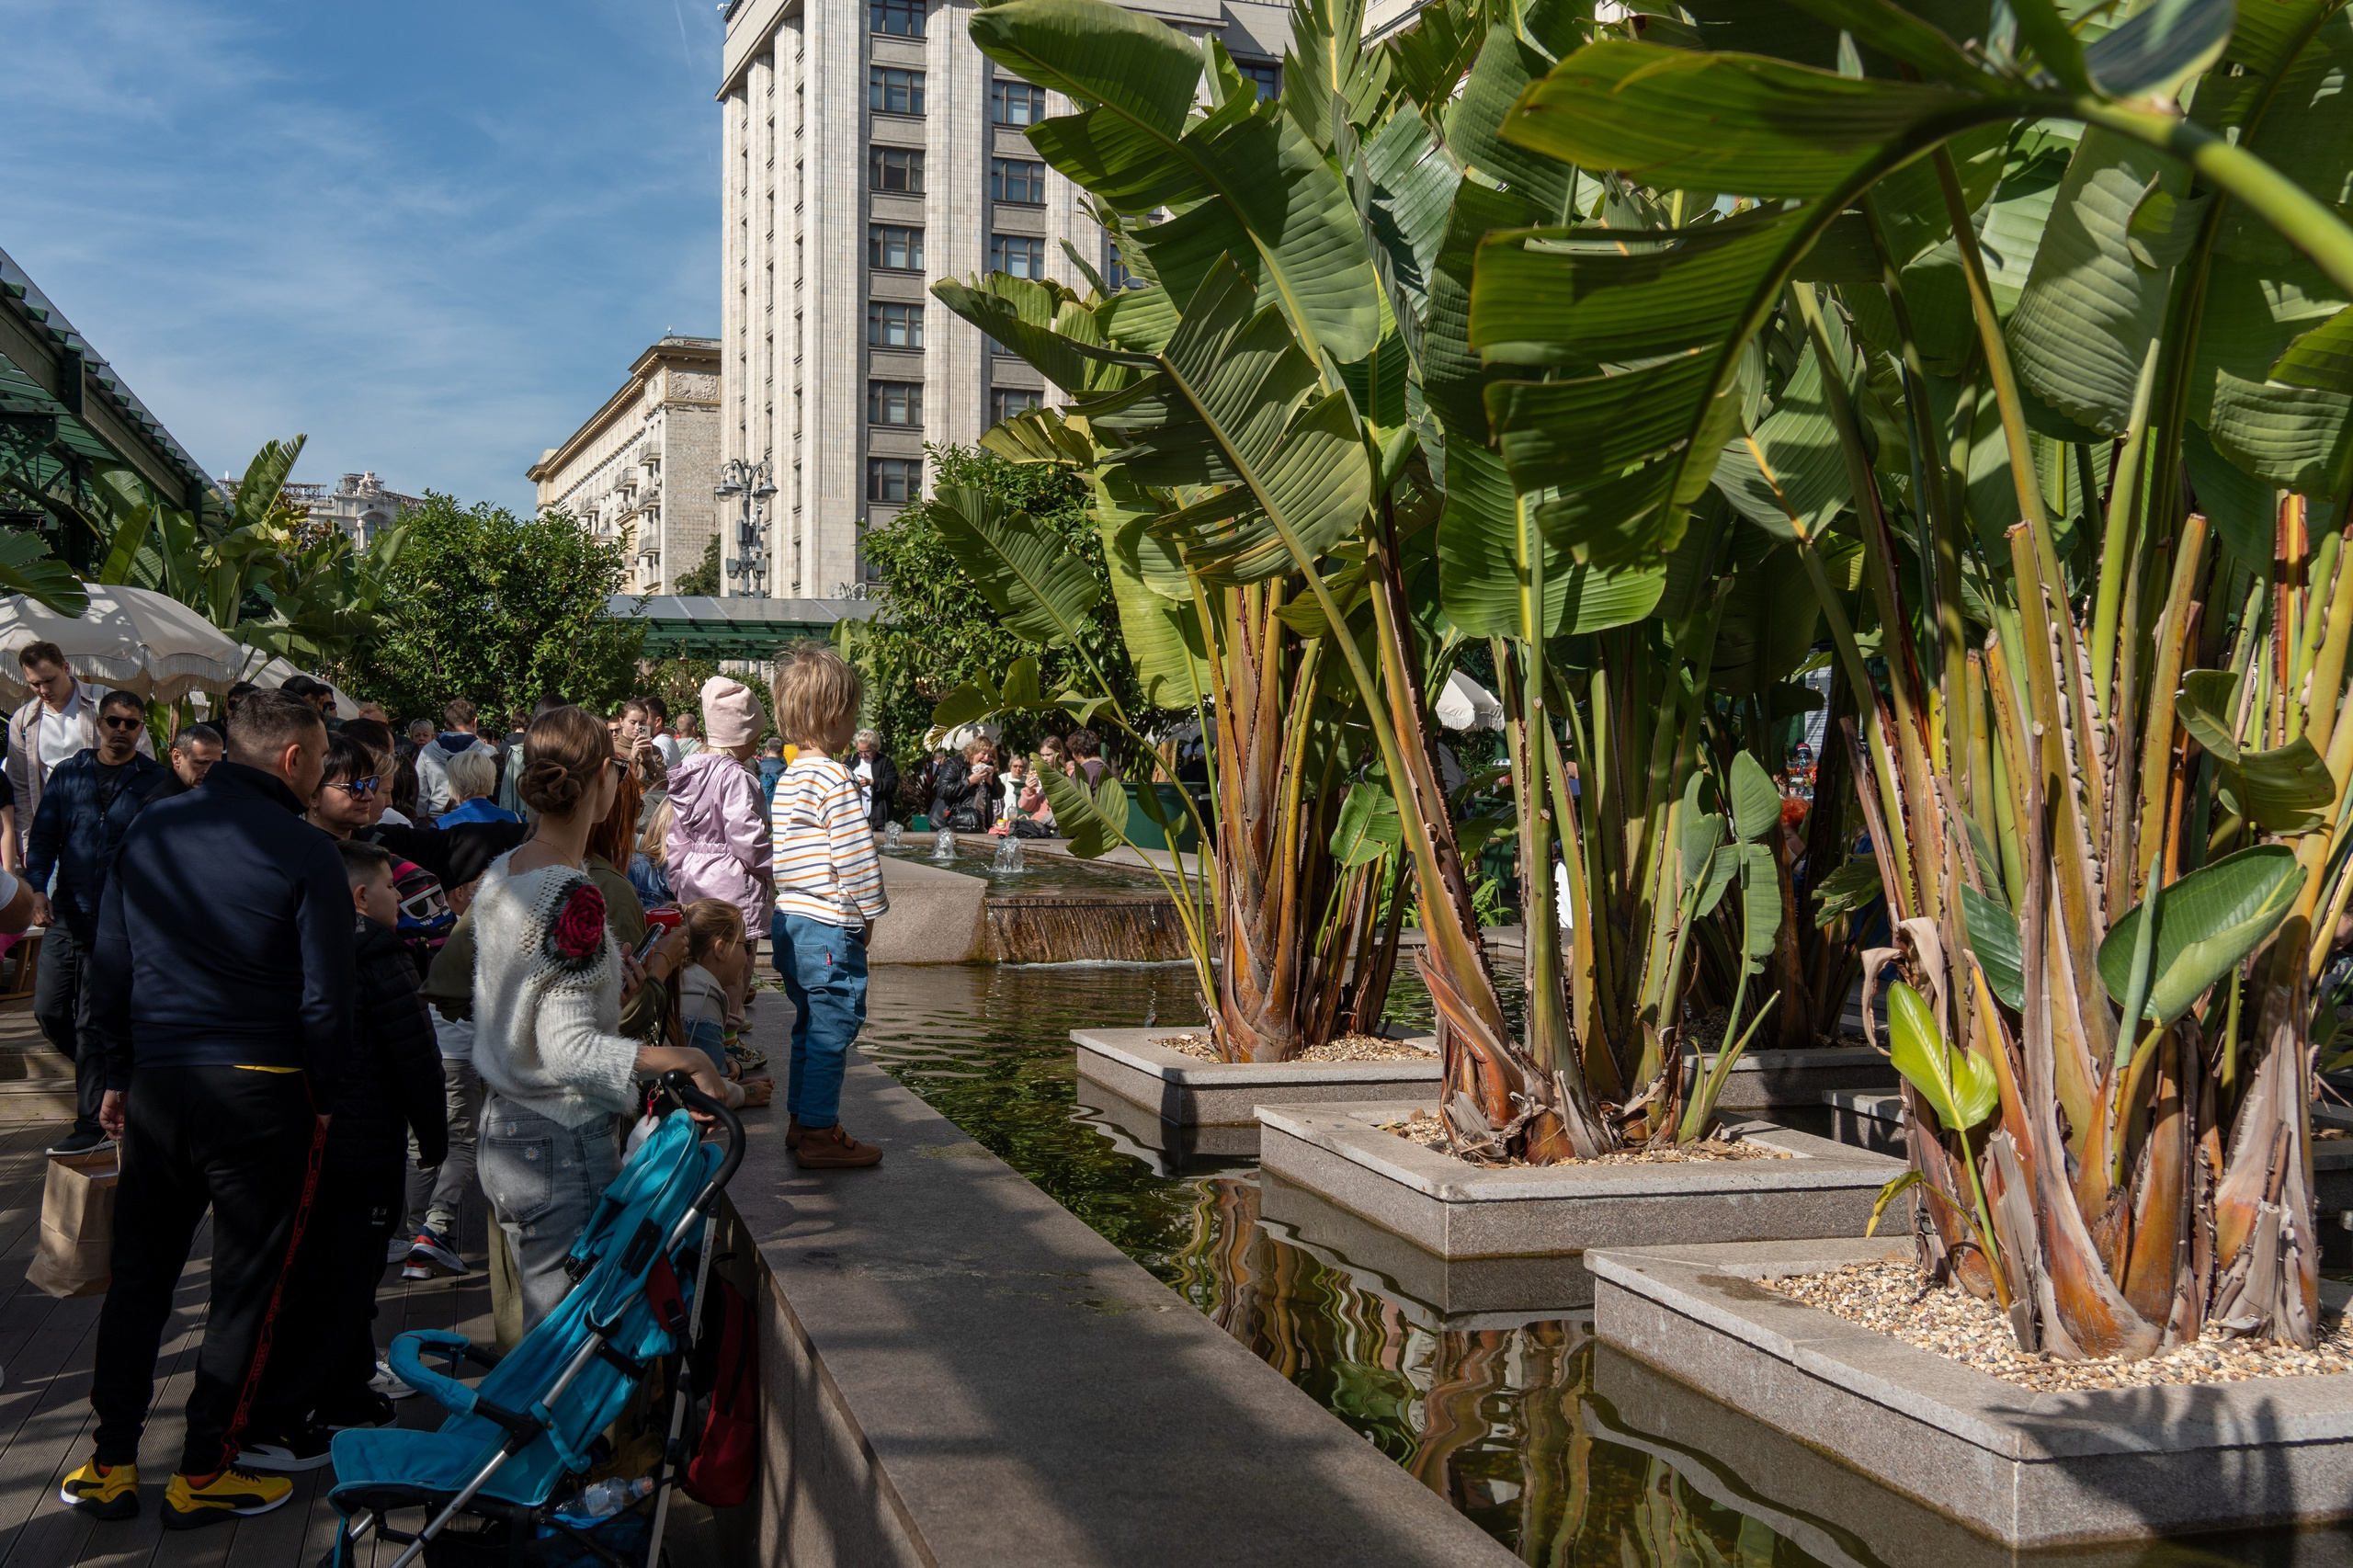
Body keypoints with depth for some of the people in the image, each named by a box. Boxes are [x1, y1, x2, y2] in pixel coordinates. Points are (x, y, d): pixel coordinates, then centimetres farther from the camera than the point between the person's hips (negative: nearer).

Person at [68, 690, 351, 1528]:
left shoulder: (150, 828, 5)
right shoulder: (306, 854, -13)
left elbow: (110, 963, 10)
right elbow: (325, 1000, -12)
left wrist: (119, 1073, 18)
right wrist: (323, 1096, 2)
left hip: (156, 1082, 5)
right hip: (259, 1091, -5)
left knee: (138, 1274, 16)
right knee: (245, 1287, 8)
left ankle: (112, 1461, 24)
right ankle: (201, 1473, 15)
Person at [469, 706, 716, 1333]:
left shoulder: (501, 872, 5)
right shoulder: (573, 896, -22)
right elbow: (570, 1050, -25)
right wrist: (689, 1060, -20)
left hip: (503, 1133, 9)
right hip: (565, 1147, -9)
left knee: (540, 1318, 21)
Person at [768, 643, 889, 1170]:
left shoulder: (789, 780, 14)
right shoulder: (834, 779, -15)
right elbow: (854, 851, -19)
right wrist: (869, 910, -7)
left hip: (790, 917, 10)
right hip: (829, 926, -10)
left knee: (812, 1022, 18)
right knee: (832, 1025, -4)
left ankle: (802, 1121, 25)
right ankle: (820, 1135, -1)